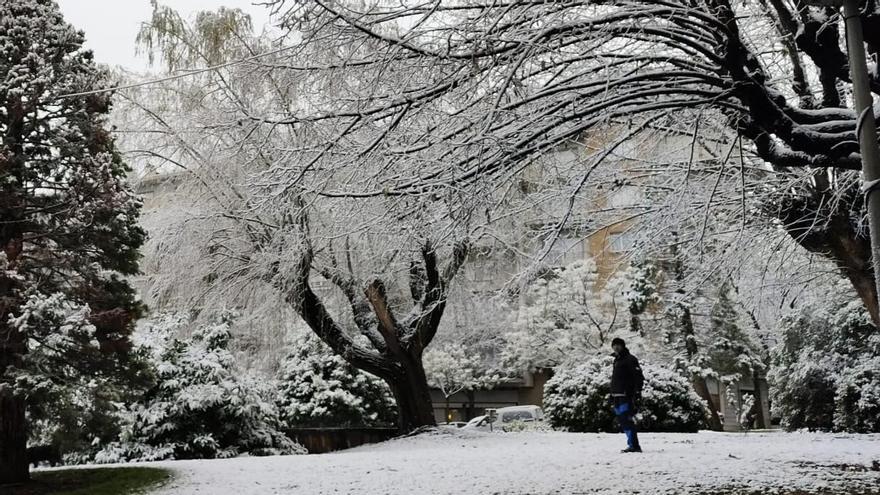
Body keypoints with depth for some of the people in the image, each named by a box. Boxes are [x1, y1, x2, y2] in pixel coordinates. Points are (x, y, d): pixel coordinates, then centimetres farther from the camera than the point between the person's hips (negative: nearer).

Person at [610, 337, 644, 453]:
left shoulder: (630, 359, -6)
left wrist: (637, 393, -19)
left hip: (627, 396, -9)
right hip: (618, 396, 9)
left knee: (627, 421, -13)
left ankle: (634, 445, -12)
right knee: (622, 421, 9)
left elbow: (639, 377, -12)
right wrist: (612, 394, 22)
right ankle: (633, 445, 13)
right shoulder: (617, 360, 21)